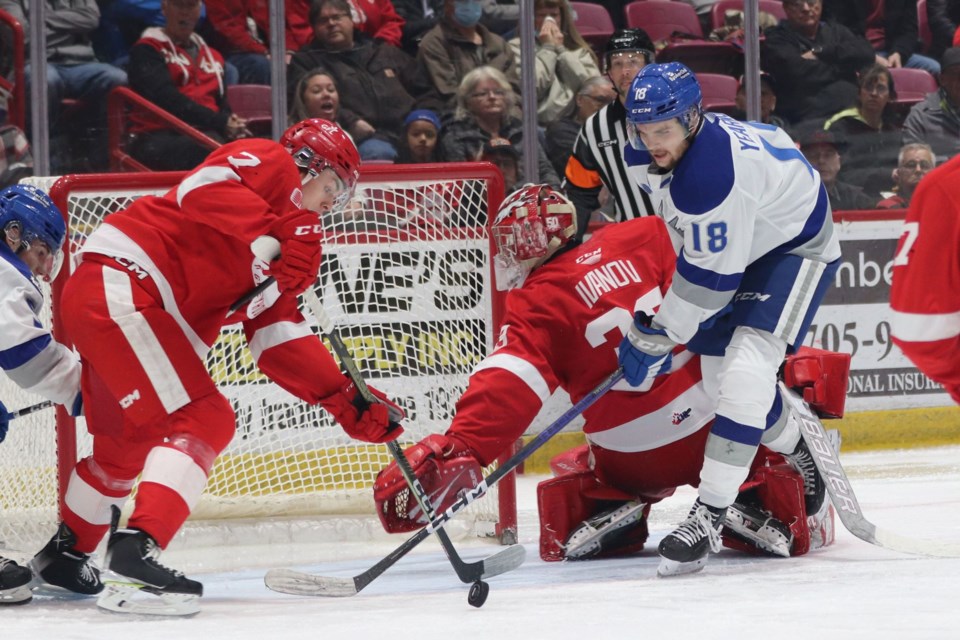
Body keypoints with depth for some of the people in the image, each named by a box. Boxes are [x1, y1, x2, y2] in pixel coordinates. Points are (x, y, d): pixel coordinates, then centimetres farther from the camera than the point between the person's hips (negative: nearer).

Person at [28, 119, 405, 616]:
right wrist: (279, 236, -26)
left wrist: (352, 405, 10)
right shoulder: (269, 163, -1)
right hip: (119, 282, -10)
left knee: (130, 441, 25)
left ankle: (64, 552, 42)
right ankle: (135, 551, -25)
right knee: (202, 421, -14)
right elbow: (203, 189, -22)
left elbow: (281, 343, 17)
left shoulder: (293, 239, 22)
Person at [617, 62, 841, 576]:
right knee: (718, 371, 9)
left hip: (795, 245, -9)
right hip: (736, 243, 9)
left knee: (747, 366, -24)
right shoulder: (646, 152, -11)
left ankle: (709, 514, -26)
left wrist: (655, 338, -24)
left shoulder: (713, 172, -39)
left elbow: (712, 277, -33)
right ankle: (799, 451, 37)